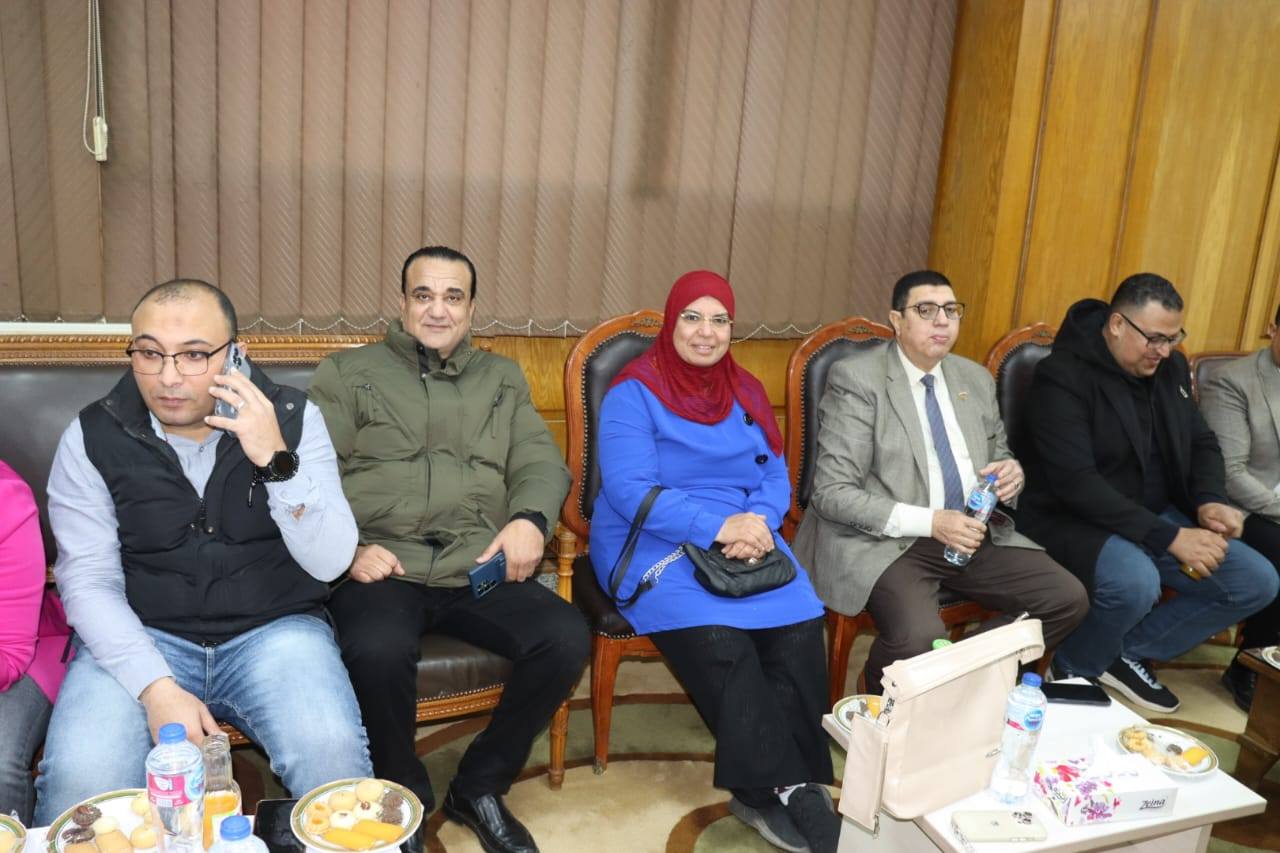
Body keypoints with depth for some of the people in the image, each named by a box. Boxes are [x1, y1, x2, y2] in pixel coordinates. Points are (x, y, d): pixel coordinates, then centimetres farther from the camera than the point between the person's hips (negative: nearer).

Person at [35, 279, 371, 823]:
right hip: (139, 637, 1)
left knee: (333, 758, -27)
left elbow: (329, 563, -12)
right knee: (79, 780, -26)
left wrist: (276, 460, -27)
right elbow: (88, 581, -5)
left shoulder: (293, 418, -5)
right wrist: (155, 686, -19)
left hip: (275, 630, 0)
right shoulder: (92, 437, -3)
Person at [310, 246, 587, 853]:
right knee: (377, 652, -35)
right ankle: (405, 797, -2)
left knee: (567, 639, -23)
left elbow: (541, 462, 11)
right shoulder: (348, 374, 12)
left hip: (478, 571, 3)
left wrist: (530, 518, -11)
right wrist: (346, 548, -13)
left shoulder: (503, 378, 21)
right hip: (381, 568, -2)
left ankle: (478, 789, 2)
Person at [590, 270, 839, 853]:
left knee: (800, 628, -23)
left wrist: (758, 521, -14)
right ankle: (784, 788, -15)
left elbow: (776, 476, 9)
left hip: (743, 539, 5)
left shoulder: (745, 391, 15)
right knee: (720, 641, -31)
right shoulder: (633, 392, -4)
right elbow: (631, 491, -15)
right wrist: (717, 527, -23)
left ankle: (768, 790, -13)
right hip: (651, 544, -5)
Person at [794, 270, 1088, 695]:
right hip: (885, 540, -6)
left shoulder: (976, 379, 12)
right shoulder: (857, 378, -8)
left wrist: (1011, 473, -4)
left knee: (1068, 599, -10)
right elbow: (832, 493, -13)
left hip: (972, 532, 7)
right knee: (919, 637, -31)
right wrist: (930, 522, -21)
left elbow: (998, 455, 23)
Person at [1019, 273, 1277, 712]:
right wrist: (1169, 537, -28)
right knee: (1136, 581, -36)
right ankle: (1073, 669, -4)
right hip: (1076, 520, -8)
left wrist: (1210, 500, -6)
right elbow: (1076, 483, -26)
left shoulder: (1170, 367, 6)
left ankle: (1131, 651, 8)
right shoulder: (1062, 376, -18)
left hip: (1157, 514, 8)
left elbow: (1202, 442, 17)